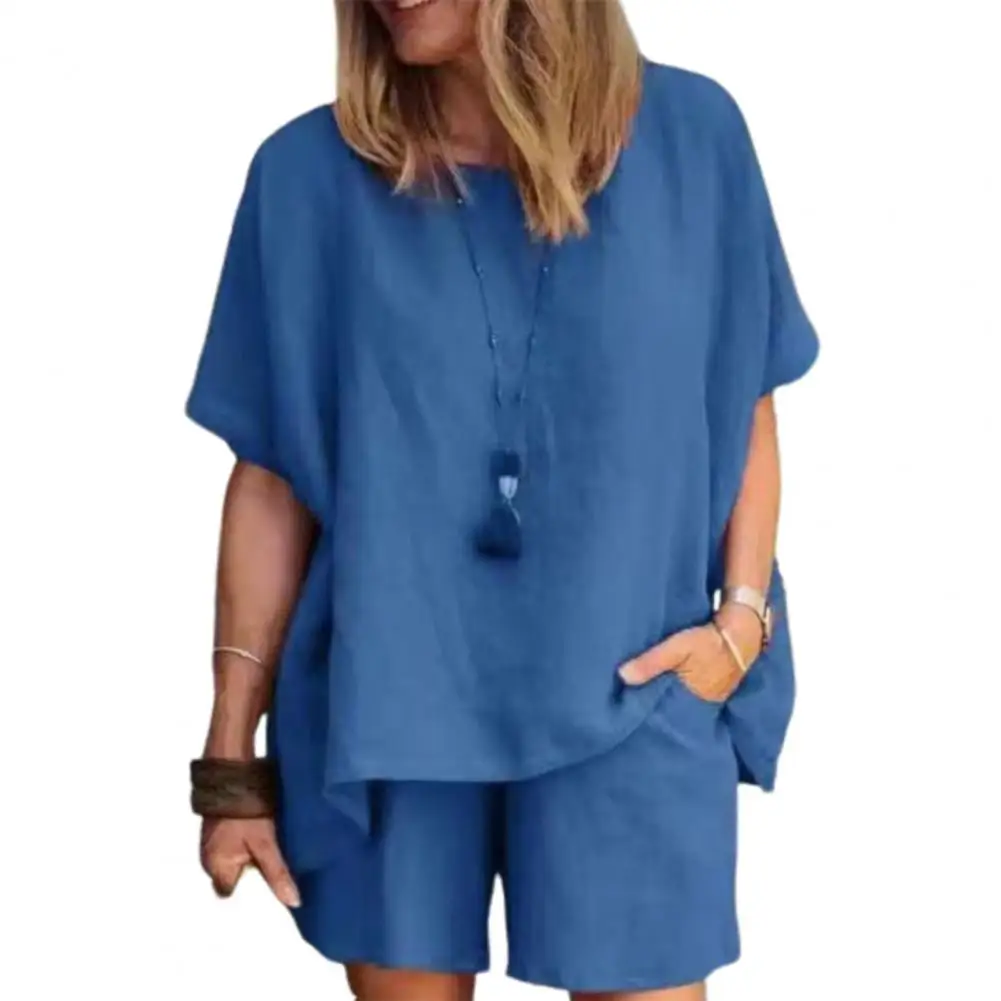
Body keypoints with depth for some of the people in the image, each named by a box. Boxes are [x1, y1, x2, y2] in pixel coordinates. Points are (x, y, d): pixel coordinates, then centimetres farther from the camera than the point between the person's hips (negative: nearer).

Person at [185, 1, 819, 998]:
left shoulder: (692, 135, -2)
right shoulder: (313, 171, -4)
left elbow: (747, 413, 7)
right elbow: (273, 479, -1)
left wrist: (742, 617, -7)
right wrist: (233, 755, 0)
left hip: (630, 702, 0)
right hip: (385, 706, 0)